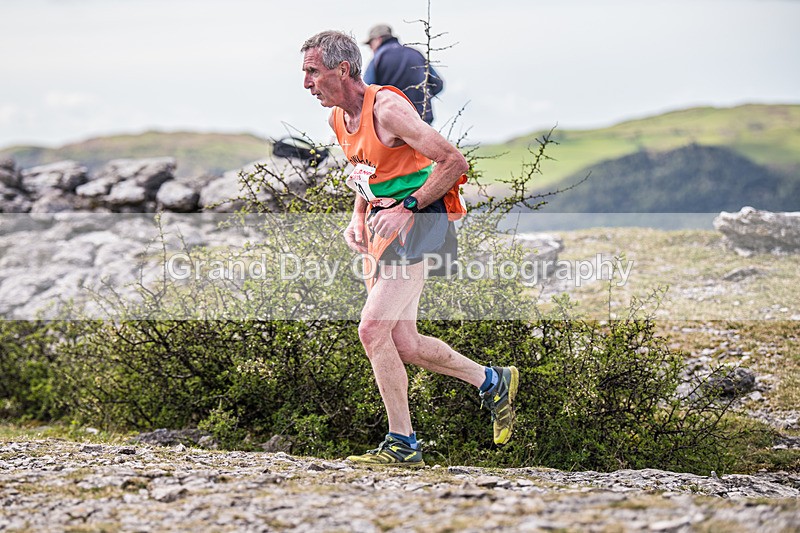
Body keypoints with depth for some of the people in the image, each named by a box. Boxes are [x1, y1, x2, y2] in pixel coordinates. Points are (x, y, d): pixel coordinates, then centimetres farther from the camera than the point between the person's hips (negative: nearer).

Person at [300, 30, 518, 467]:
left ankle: (402, 444, -6)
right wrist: (358, 217, 8)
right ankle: (492, 381, 29)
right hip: (383, 225, 9)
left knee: (372, 329, -16)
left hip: (417, 220, -9)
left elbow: (454, 162, -19)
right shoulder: (338, 119, 8)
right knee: (402, 343, 8)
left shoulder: (387, 109, -18)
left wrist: (406, 207, -23)